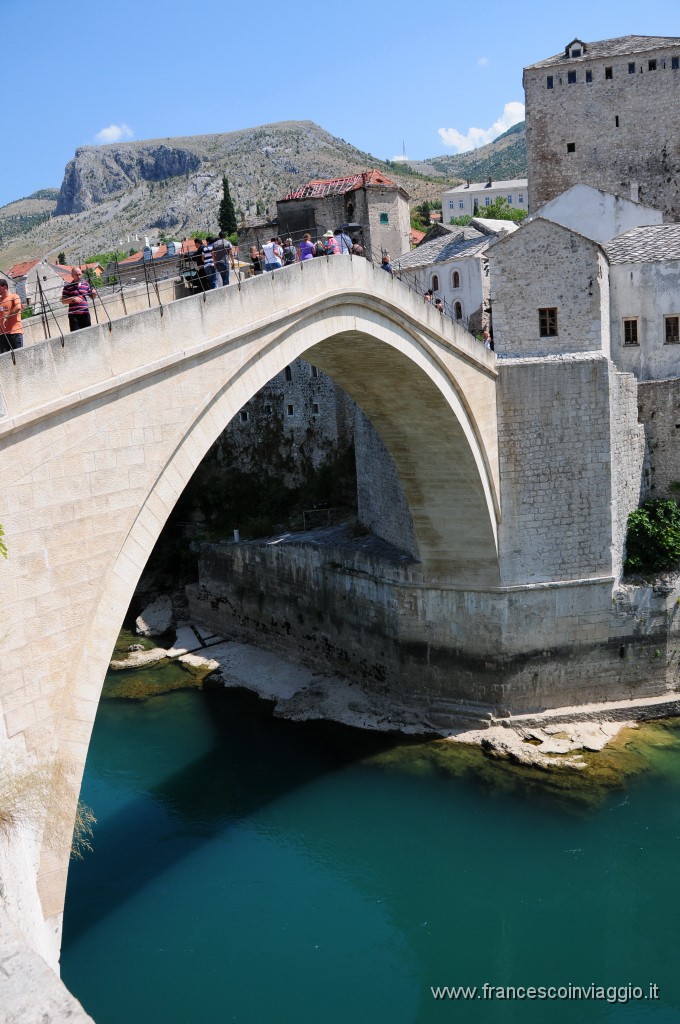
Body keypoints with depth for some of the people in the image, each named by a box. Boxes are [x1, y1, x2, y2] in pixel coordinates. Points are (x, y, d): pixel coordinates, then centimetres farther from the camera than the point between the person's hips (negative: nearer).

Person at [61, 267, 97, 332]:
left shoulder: (86, 284, 14)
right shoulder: (67, 287, 3)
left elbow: (92, 297, 23)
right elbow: (63, 301, -1)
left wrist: (94, 294, -1)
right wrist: (73, 298, -18)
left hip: (85, 314, 4)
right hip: (74, 314, -4)